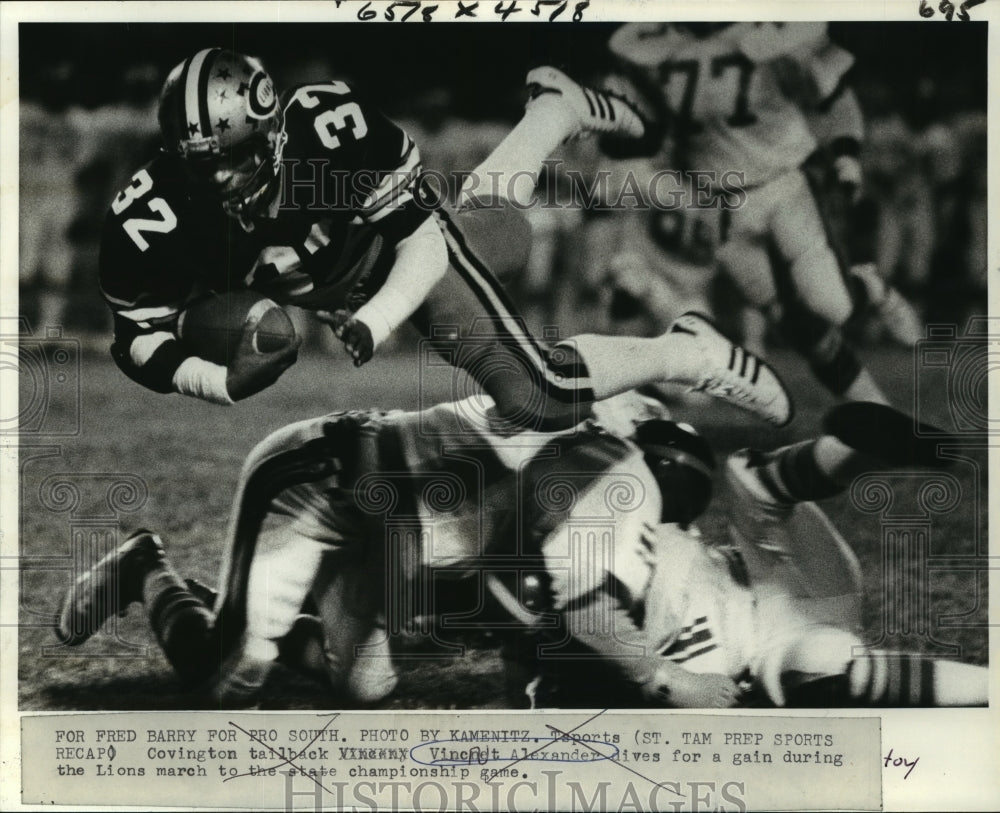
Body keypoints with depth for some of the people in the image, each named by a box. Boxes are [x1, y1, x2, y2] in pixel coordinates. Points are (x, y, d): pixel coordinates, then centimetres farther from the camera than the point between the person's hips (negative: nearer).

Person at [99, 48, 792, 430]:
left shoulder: (331, 124, -40)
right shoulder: (151, 215, -33)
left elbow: (422, 240, -33)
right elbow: (138, 335, -22)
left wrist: (365, 331, -47)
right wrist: (225, 382, -39)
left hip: (407, 246, -4)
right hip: (323, 292, 4)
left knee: (540, 397, -12)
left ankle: (686, 354, 14)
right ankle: (558, 108, 53)